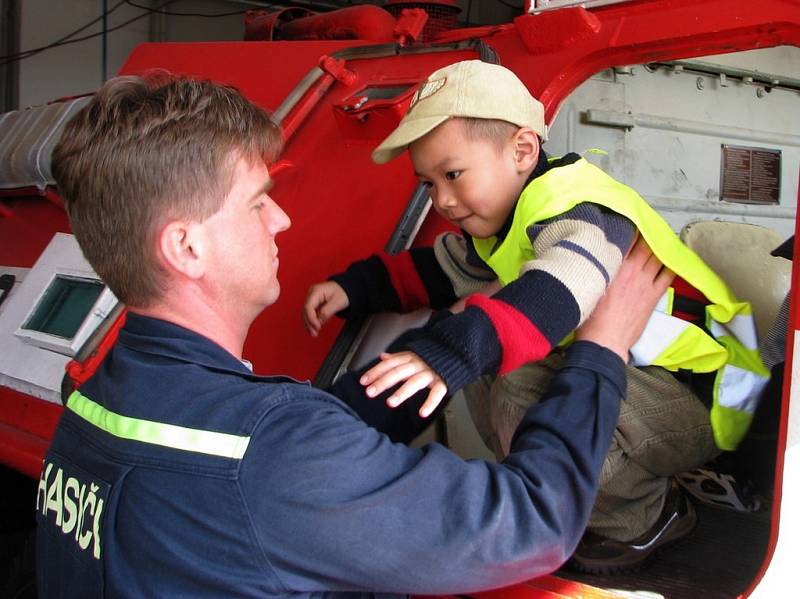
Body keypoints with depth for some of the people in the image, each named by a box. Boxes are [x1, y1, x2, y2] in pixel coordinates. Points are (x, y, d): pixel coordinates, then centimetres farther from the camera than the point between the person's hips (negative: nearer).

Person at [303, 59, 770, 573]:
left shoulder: (576, 204, -23)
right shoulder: (502, 218, 7)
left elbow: (555, 294, -44)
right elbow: (435, 270, 19)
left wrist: (448, 354, -57)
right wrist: (355, 288, 4)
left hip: (699, 397, -9)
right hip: (618, 376, 10)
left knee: (524, 393, -32)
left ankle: (642, 520, -8)